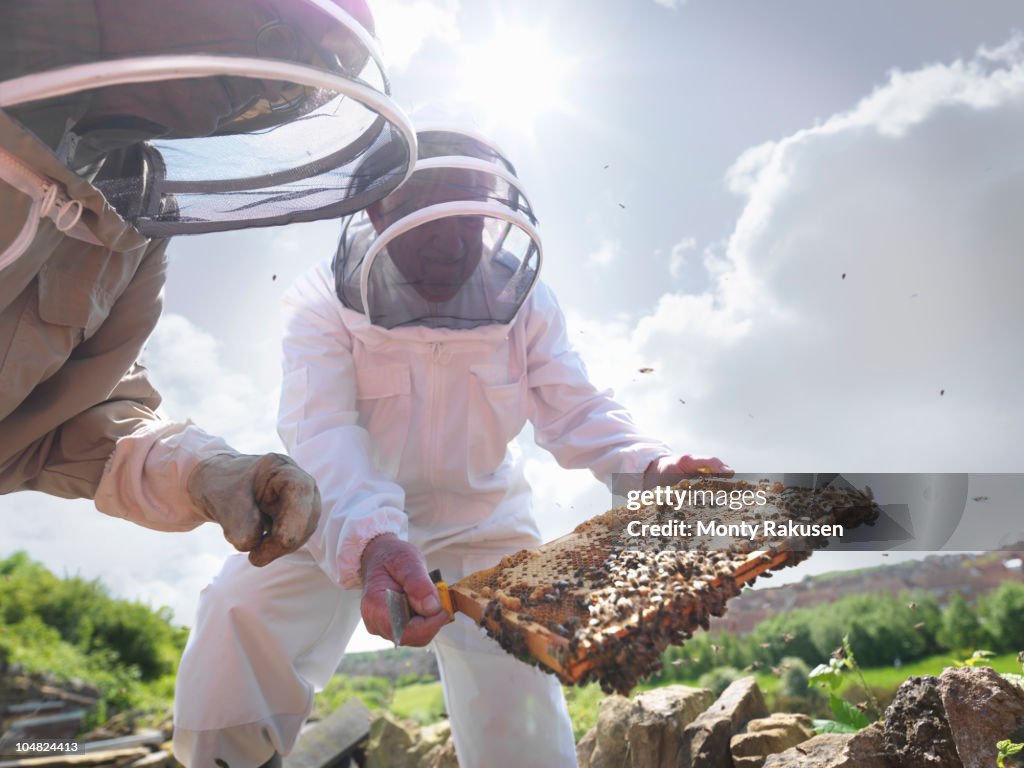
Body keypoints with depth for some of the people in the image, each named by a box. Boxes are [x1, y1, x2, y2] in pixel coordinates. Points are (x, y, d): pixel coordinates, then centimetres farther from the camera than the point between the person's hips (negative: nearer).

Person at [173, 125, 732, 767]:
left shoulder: (522, 300, -10)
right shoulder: (324, 301, -19)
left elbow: (577, 413, -16)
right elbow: (323, 432, -33)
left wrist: (651, 467, -38)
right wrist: (371, 539, -53)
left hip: (480, 517, 1)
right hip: (345, 522, 0)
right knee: (240, 610, -21)